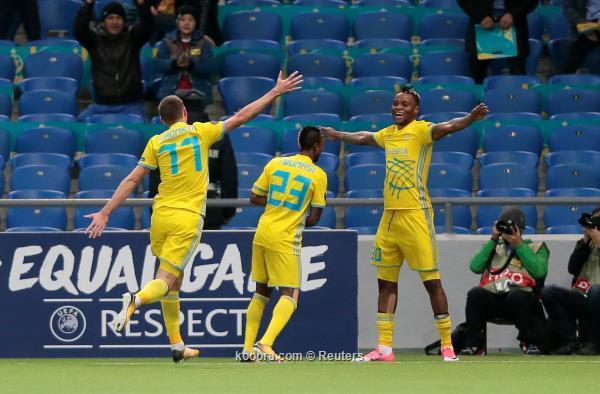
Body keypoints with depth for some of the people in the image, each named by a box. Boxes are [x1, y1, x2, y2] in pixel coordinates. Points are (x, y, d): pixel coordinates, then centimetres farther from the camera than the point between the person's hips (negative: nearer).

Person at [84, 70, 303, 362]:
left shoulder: (157, 142, 5)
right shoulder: (200, 132, 1)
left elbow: (132, 180, 1)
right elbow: (241, 117, 5)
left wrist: (105, 213, 3)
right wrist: (276, 92, 14)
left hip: (162, 215, 3)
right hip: (189, 218, -3)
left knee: (174, 280, 18)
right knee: (165, 281, -7)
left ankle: (177, 346, 20)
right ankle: (136, 299, -41)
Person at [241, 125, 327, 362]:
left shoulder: (275, 163, 6)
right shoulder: (318, 175, -5)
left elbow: (255, 198, 10)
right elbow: (314, 219, -3)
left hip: (262, 234, 5)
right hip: (286, 240, -5)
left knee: (261, 292, 18)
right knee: (289, 296, -3)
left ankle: (248, 348, 15)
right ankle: (266, 343, -24)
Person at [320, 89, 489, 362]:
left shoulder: (421, 130, -7)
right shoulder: (388, 134, 14)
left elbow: (448, 127, -26)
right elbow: (363, 138, 34)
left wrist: (471, 118, -46)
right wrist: (336, 135, 49)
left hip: (415, 215, -8)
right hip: (389, 216, 8)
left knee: (431, 281, -6)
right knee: (386, 282, 8)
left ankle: (447, 346, 0)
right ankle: (384, 348, 13)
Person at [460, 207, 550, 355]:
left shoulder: (536, 247, 21)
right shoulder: (493, 247, 30)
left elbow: (539, 271, -2)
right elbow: (475, 267, 9)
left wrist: (519, 245, 0)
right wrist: (493, 240, 8)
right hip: (492, 297, 2)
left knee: (517, 295, -38)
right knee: (475, 293, -31)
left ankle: (530, 342, -19)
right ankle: (472, 342, -18)